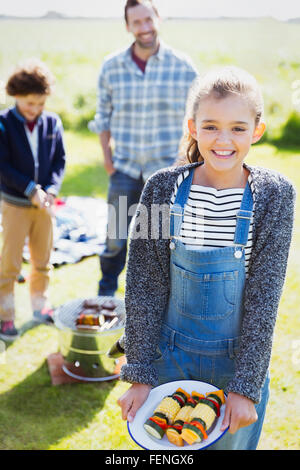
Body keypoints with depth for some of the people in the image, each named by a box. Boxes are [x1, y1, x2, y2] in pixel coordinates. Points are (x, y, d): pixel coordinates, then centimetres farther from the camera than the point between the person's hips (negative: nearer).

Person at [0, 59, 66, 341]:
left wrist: (51, 189, -11)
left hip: (44, 203, 4)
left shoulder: (52, 122, 1)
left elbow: (60, 160, 4)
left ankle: (40, 307, 32)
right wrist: (31, 190, -18)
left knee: (43, 261, 14)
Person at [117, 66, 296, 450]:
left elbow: (264, 296, -11)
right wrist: (140, 375, -8)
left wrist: (245, 386, -13)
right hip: (170, 356, 1)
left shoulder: (273, 195, -11)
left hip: (240, 360, 0)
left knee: (232, 442, 17)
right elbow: (144, 287, -7)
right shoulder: (163, 188, -10)